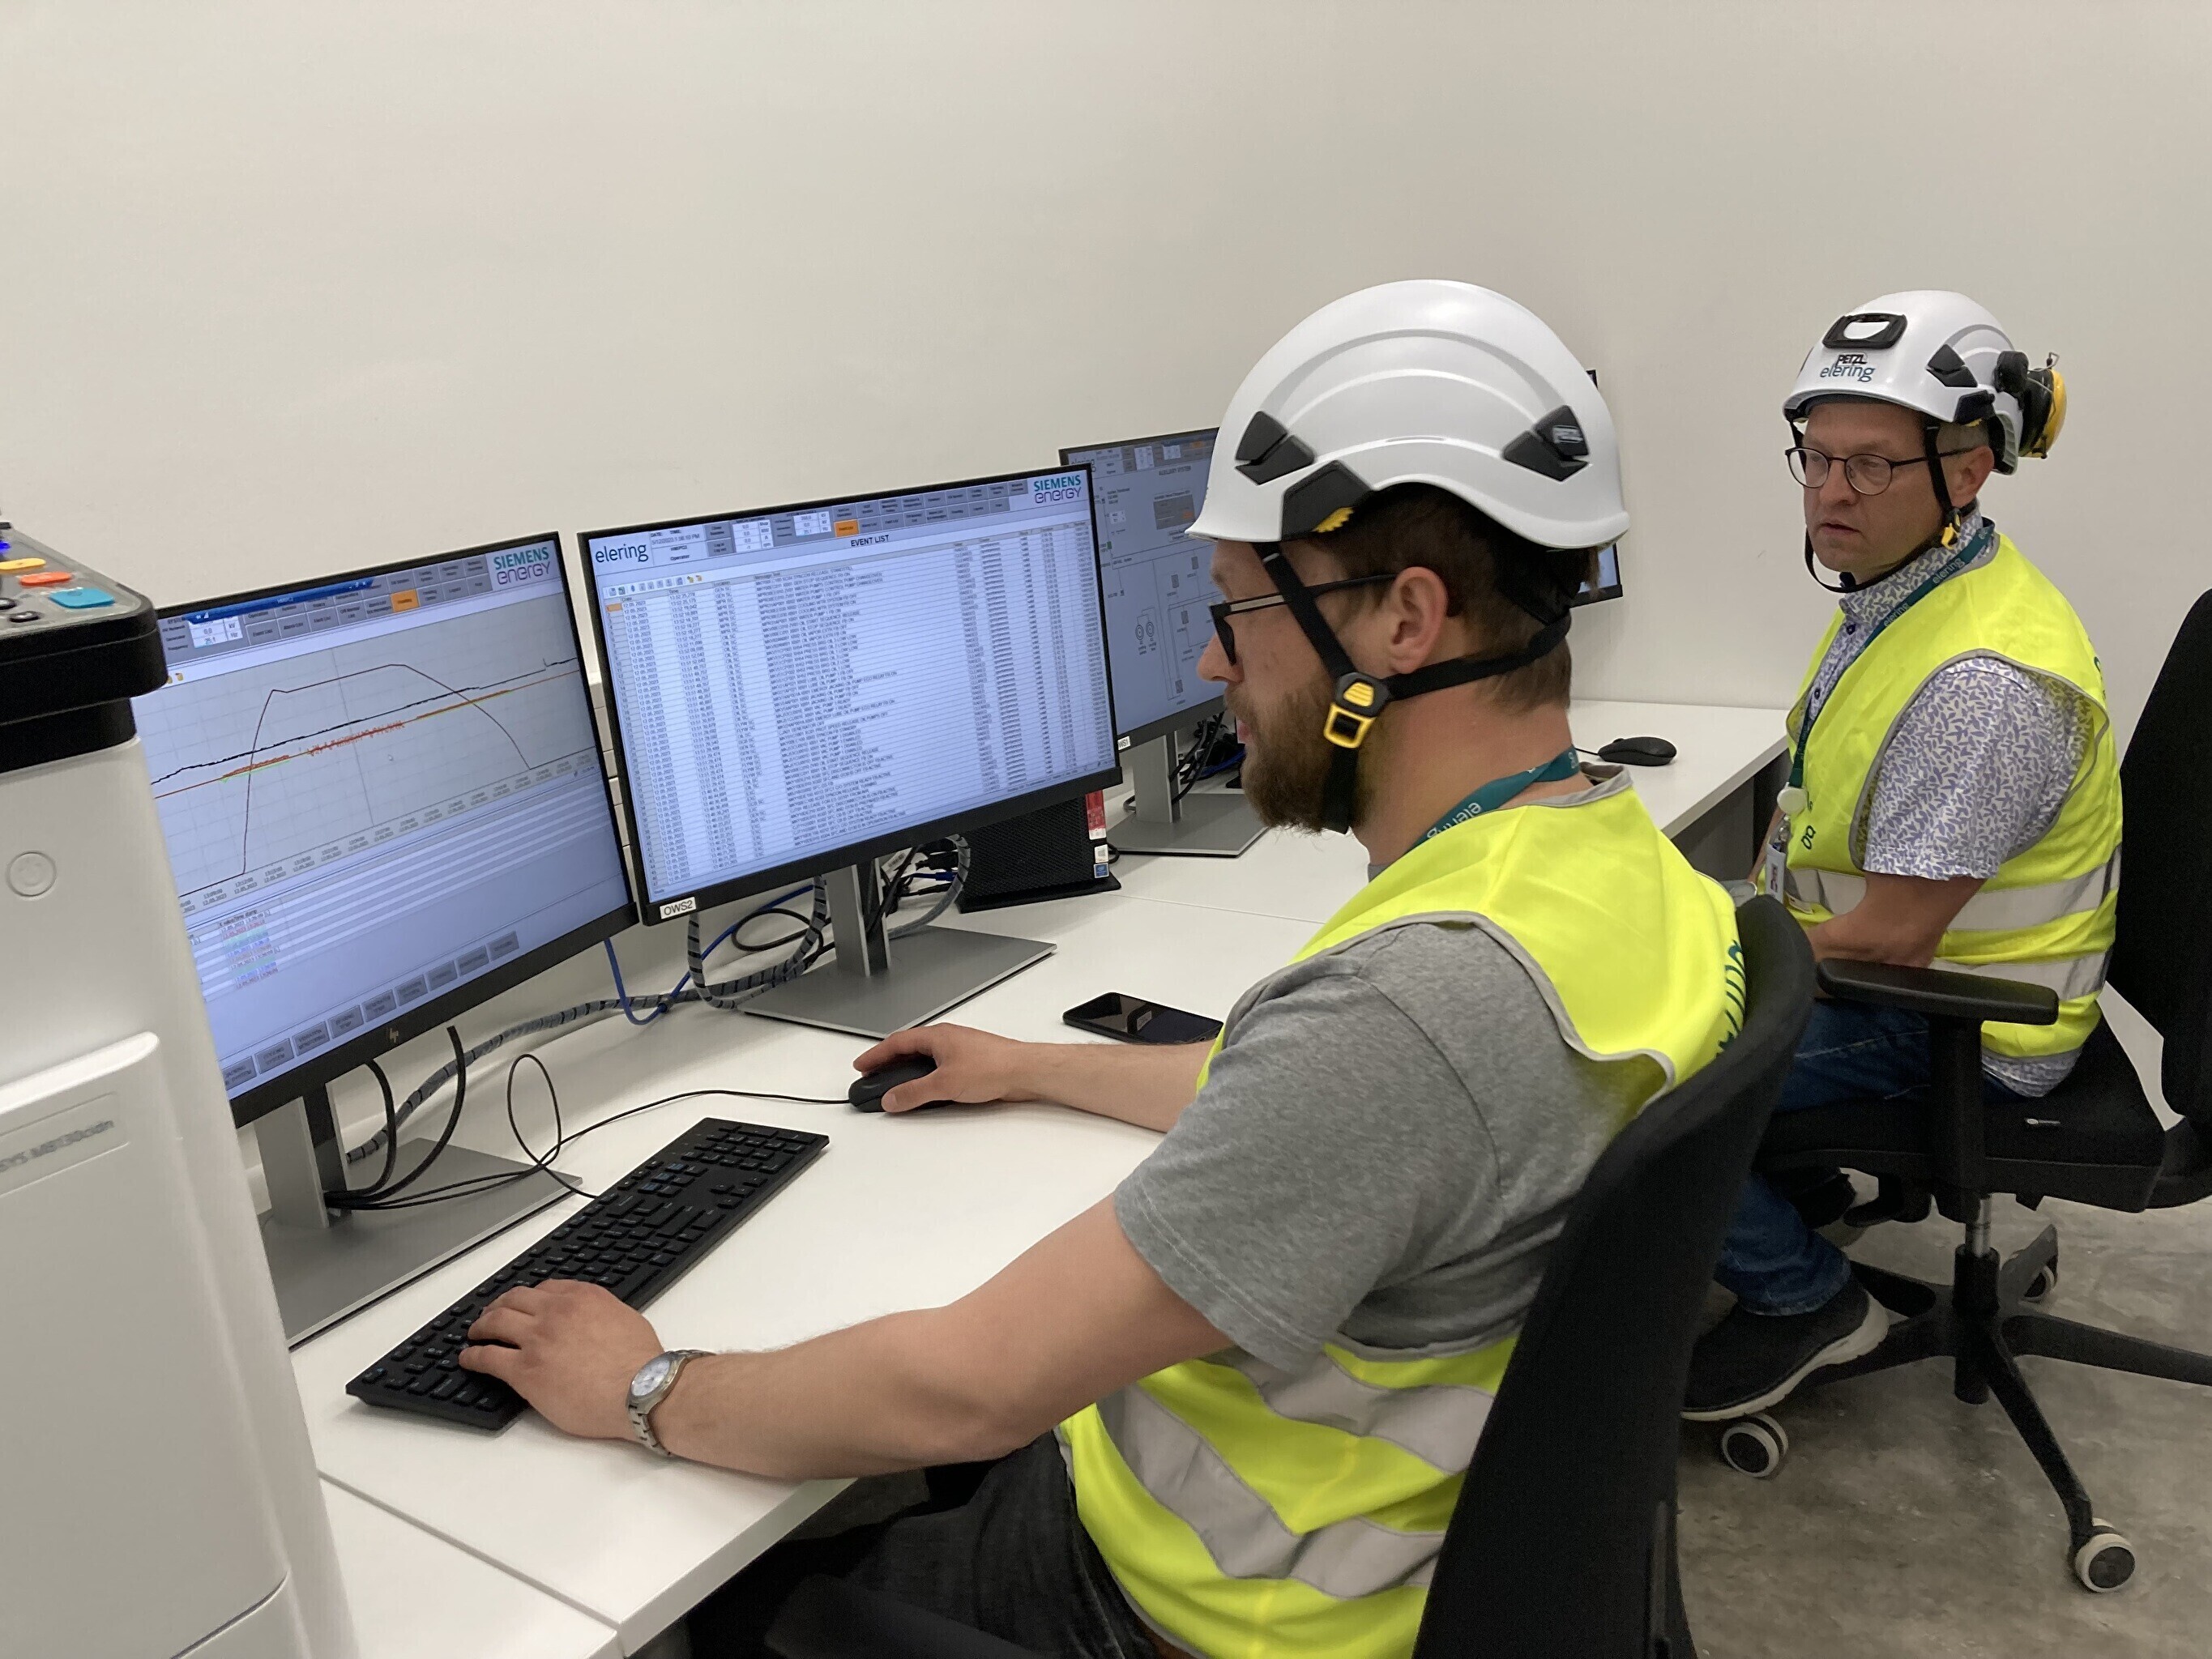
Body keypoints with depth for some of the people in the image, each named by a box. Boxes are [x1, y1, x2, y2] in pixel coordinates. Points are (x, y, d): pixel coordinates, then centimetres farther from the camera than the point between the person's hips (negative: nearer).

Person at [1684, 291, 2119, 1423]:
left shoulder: (1983, 678, -31)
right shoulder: (1891, 589, 2)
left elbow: (1888, 938, -28)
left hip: (1950, 1023, -10)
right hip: (1865, 953, 10)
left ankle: (1805, 1300, 4)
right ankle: (1796, 1183, 28)